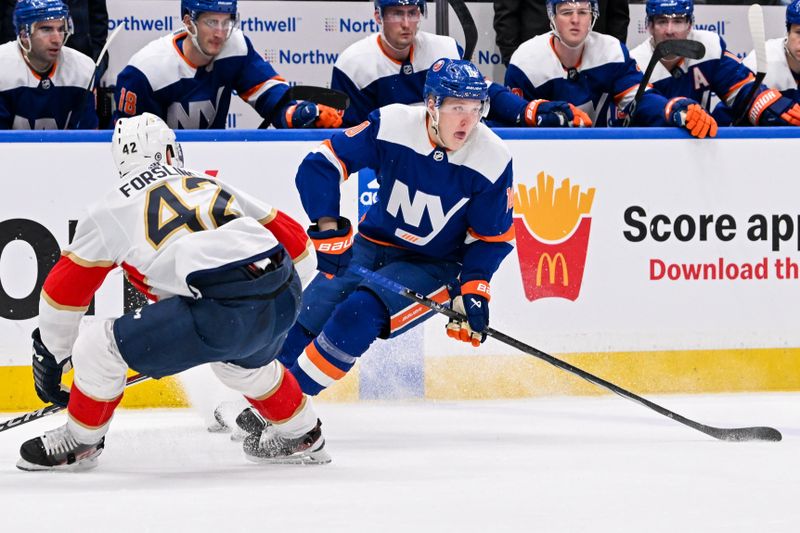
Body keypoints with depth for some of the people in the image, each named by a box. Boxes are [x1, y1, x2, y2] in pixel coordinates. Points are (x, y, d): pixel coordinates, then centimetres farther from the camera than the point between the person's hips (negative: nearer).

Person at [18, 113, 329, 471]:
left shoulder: (112, 210, 16)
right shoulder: (212, 185, 27)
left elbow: (64, 291, 21)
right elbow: (297, 243, 28)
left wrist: (49, 357, 32)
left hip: (220, 314, -6)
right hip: (286, 298, 6)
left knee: (97, 347, 9)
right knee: (240, 359, 40)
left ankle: (78, 443, 26)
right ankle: (302, 437, 52)